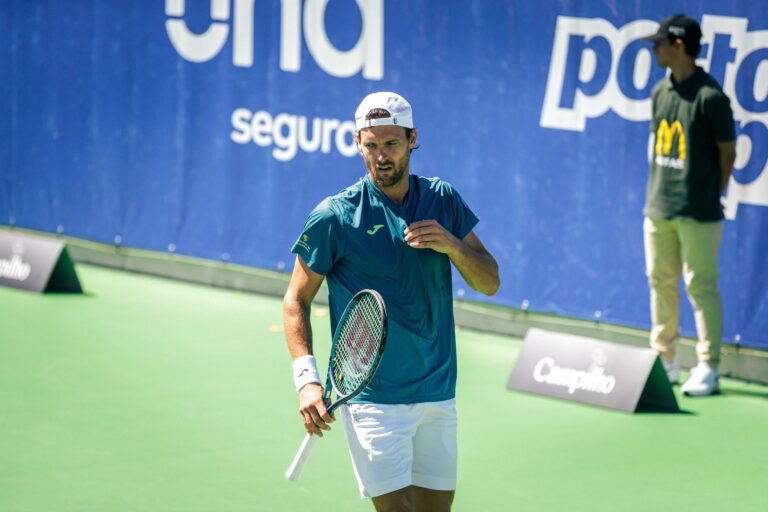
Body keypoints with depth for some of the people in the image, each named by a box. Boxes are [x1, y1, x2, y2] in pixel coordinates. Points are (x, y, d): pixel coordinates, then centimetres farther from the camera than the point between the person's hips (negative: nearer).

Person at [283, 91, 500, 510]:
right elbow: (296, 300, -1)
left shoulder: (444, 201, 6)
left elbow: (489, 283, 8)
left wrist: (453, 245, -12)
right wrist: (306, 377, -14)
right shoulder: (335, 216, -6)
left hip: (438, 394, 5)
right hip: (373, 398, -5)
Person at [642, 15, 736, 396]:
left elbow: (727, 153, -4)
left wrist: (711, 196, -1)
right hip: (658, 208, 7)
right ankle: (664, 361, 22)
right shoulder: (660, 92, 10)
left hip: (697, 213, -7)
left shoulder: (710, 96, -11)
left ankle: (708, 369, 0)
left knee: (701, 286, -4)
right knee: (661, 283, 12)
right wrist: (657, 191, 10)